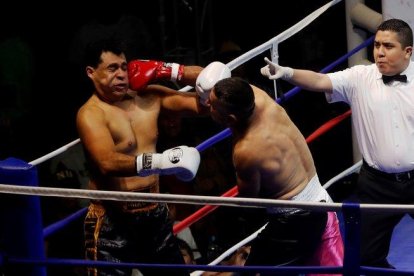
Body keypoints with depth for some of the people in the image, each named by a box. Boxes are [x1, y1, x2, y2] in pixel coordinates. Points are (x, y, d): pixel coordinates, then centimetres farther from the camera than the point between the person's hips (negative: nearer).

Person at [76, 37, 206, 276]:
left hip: (156, 215, 7)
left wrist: (169, 71, -6)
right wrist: (158, 162, -47)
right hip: (112, 222, -7)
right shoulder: (91, 114, -15)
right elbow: (107, 162, -33)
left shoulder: (148, 97, 5)